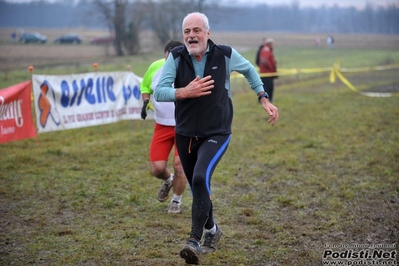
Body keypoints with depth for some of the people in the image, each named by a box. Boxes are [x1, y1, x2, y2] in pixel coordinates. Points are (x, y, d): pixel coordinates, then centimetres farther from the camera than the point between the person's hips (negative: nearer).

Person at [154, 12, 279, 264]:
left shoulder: (225, 54, -9)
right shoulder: (176, 57, -8)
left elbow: (249, 70, 12)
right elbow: (159, 92, -14)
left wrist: (264, 99, 6)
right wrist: (185, 92, -30)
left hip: (216, 134, -3)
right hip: (185, 135, 3)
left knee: (201, 179, -26)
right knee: (197, 187, 15)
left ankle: (195, 241, -22)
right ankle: (212, 230, 42)